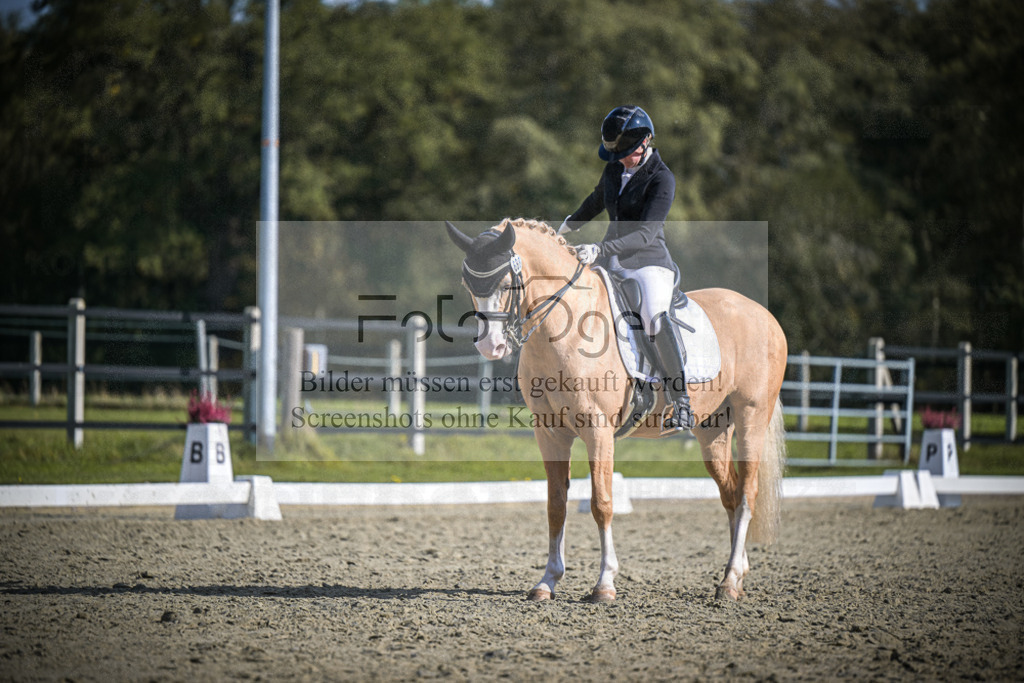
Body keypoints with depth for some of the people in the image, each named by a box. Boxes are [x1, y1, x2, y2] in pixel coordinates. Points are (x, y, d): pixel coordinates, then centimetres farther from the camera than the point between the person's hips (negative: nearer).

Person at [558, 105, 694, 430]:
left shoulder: (661, 178, -16)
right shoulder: (614, 169, 6)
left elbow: (646, 234, -25)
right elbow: (598, 199, 29)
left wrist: (601, 249, -35)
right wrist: (570, 224, 48)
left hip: (648, 261, -8)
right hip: (612, 261, 8)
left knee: (655, 320, -30)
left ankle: (682, 407, -31)